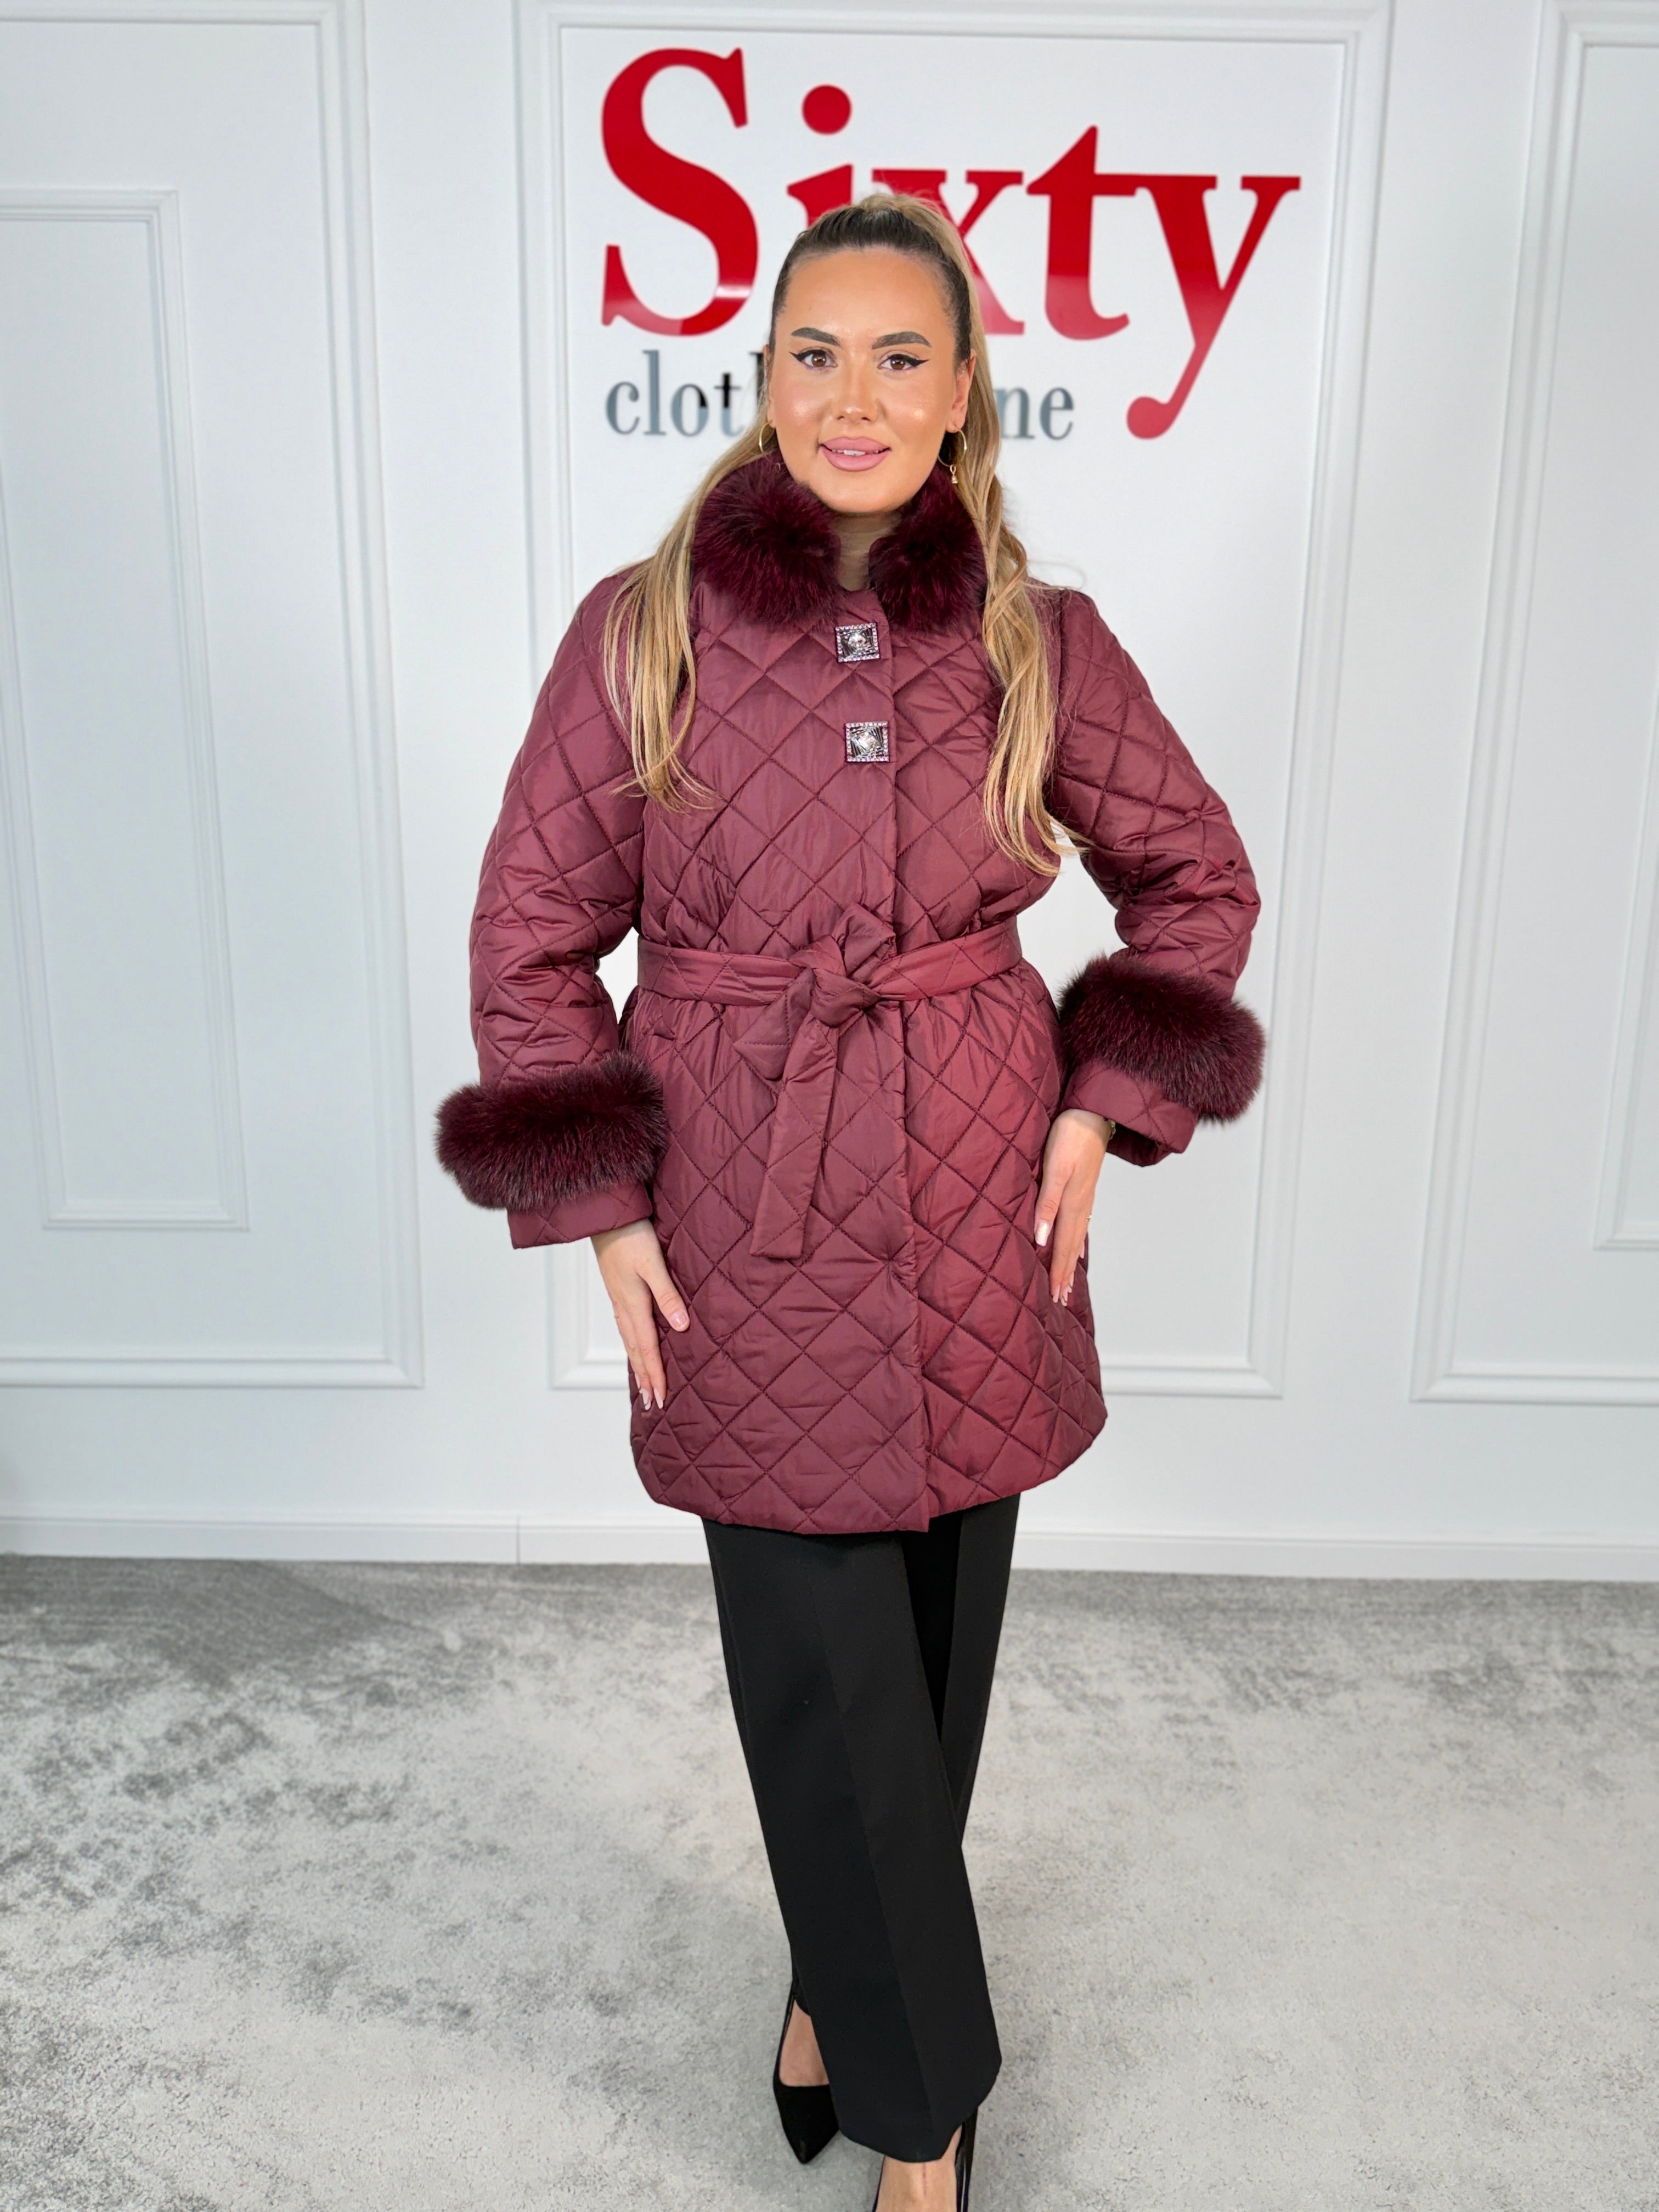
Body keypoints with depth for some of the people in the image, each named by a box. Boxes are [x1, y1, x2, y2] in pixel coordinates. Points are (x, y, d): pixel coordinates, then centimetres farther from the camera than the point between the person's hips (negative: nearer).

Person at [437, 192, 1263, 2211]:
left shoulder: (1043, 641, -2)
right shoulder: (639, 629, -6)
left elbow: (1199, 878, 10)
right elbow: (528, 937, 0)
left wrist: (1105, 1107, 1)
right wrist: (602, 1206, -4)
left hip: (977, 1216, 2)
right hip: (746, 1231, -1)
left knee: (937, 1650, 15)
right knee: (828, 1679, 6)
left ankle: (845, 1980, 46)